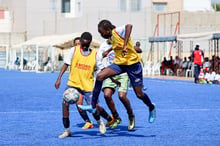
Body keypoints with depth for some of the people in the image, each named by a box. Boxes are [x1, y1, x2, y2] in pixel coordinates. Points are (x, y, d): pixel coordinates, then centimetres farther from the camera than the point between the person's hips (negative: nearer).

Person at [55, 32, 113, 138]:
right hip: (73, 83, 1)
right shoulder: (74, 50, -1)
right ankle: (67, 130, -1)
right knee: (65, 103, -16)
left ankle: (99, 122, 27)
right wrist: (59, 78, -7)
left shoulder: (95, 54, 0)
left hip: (88, 86, 0)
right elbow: (66, 64, 1)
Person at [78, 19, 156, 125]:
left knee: (139, 94, 1)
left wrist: (125, 46, -43)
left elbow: (129, 26, -39)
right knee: (100, 76, -15)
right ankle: (93, 106, -11)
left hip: (132, 63, -7)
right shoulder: (110, 38, 7)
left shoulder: (118, 31, -19)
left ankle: (151, 108, 34)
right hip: (119, 63, 7)